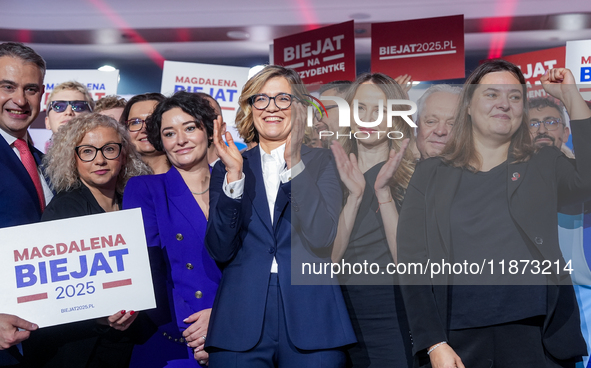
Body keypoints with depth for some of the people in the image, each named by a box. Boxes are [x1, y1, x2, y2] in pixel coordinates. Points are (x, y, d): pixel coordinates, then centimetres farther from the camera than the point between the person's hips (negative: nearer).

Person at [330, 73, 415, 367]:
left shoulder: (412, 175, -3)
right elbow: (331, 256, -6)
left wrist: (383, 191, -20)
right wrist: (354, 195, -17)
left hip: (390, 317, -2)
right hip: (340, 310, 2)